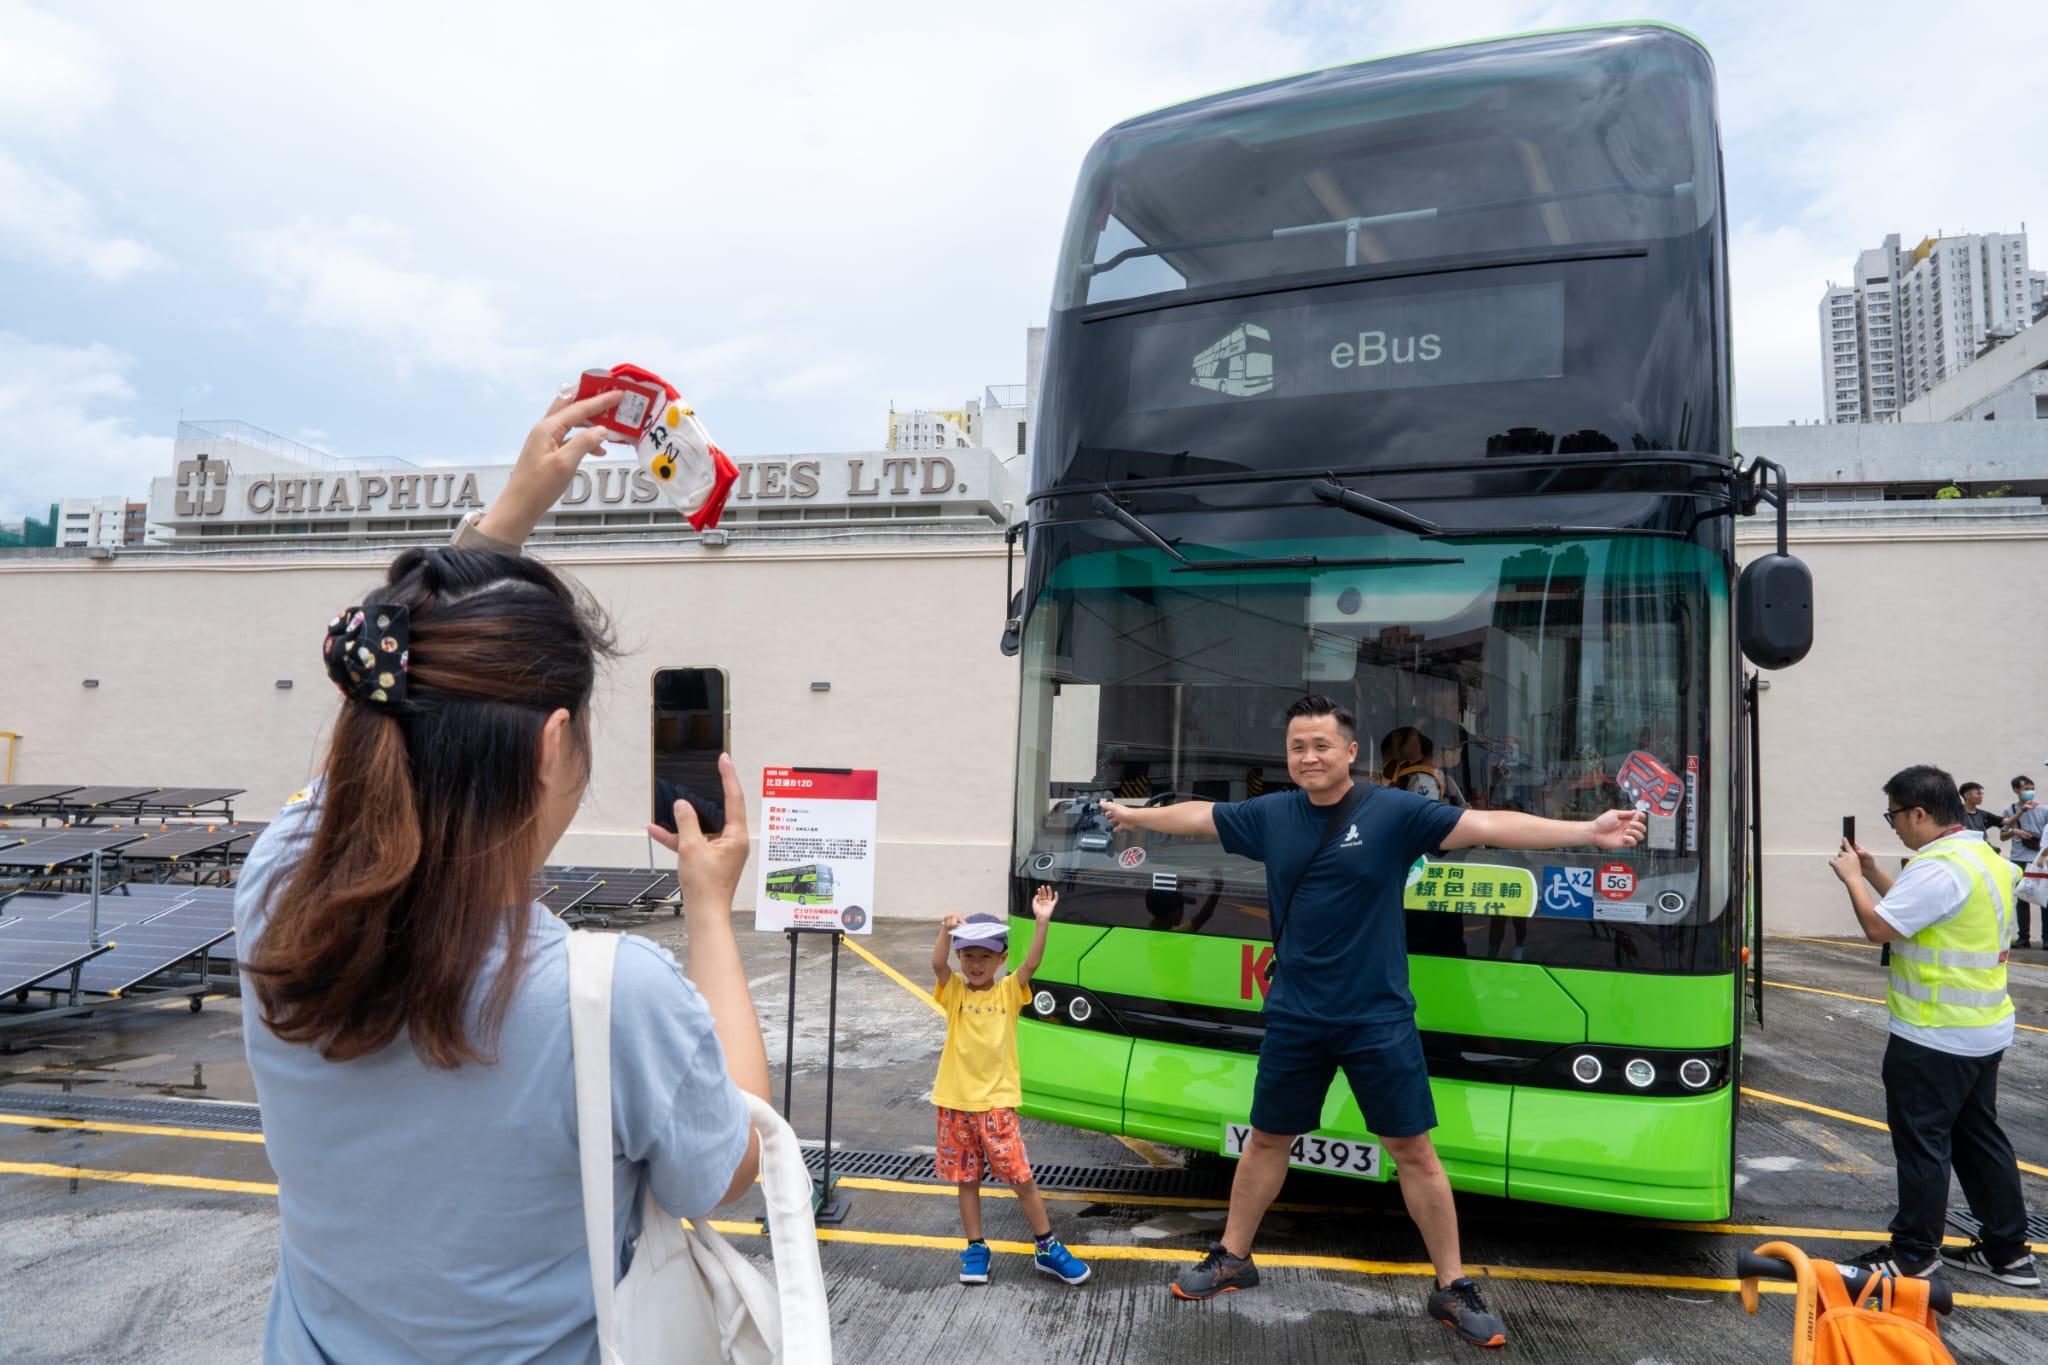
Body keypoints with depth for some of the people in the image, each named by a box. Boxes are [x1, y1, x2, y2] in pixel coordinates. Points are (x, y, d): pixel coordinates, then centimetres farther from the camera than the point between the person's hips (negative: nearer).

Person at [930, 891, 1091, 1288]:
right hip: (955, 1102, 1)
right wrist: (946, 930, -37)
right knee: (967, 1179, 11)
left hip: (997, 1102, -1)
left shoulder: (1009, 991, -1)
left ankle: (1047, 1248, 16)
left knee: (1021, 1176, 2)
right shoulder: (954, 991, 0)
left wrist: (1042, 921, -29)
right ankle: (976, 1249, 26)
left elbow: (1032, 963, -17)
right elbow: (936, 964, -19)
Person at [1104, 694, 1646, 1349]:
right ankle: (1232, 1259, 33)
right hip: (1295, 1019, 3)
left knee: (1414, 1151, 6)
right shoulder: (1270, 816, -1)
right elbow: (1199, 815, 14)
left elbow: (1489, 825, -17)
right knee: (1267, 1140, 16)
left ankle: (1451, 1289, 23)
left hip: (1378, 1019, -3)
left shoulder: (1395, 811, -11)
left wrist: (1587, 831, -24)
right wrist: (1132, 814, 28)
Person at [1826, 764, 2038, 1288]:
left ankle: (1913, 1254, 13)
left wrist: (1852, 877, -7)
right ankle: (2008, 1250, 28)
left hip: (1935, 1038, -10)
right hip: (1984, 1029, 10)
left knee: (1922, 1142, 2)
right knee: (1979, 1136, 19)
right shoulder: (1985, 857, 10)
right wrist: (1873, 871, 14)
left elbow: (1879, 927, -21)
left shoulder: (1940, 867, -24)